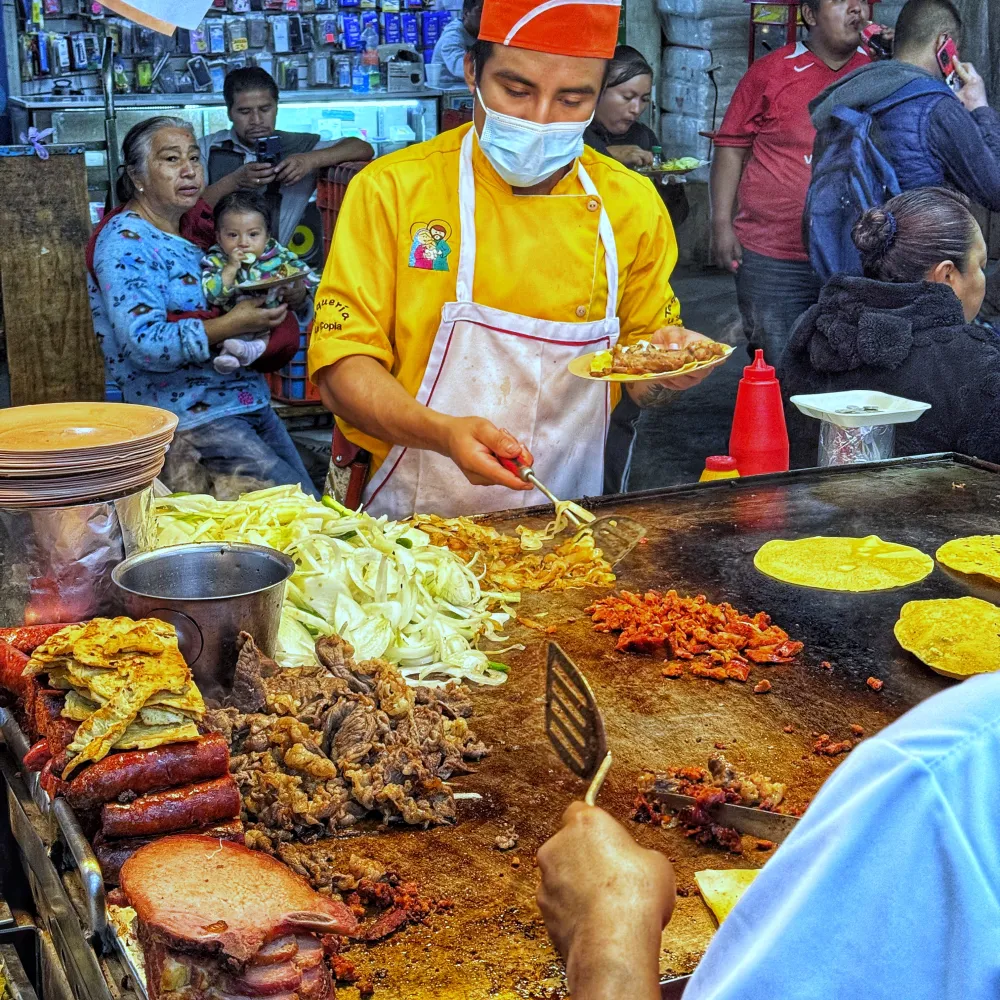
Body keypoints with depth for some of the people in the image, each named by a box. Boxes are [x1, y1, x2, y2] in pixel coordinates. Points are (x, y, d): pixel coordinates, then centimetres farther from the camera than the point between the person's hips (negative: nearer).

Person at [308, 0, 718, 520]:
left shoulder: (635, 205, 3)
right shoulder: (391, 189, -6)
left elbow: (642, 384, 12)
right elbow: (341, 363, -9)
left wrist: (665, 369, -10)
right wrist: (443, 433, -25)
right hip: (415, 523, -4)